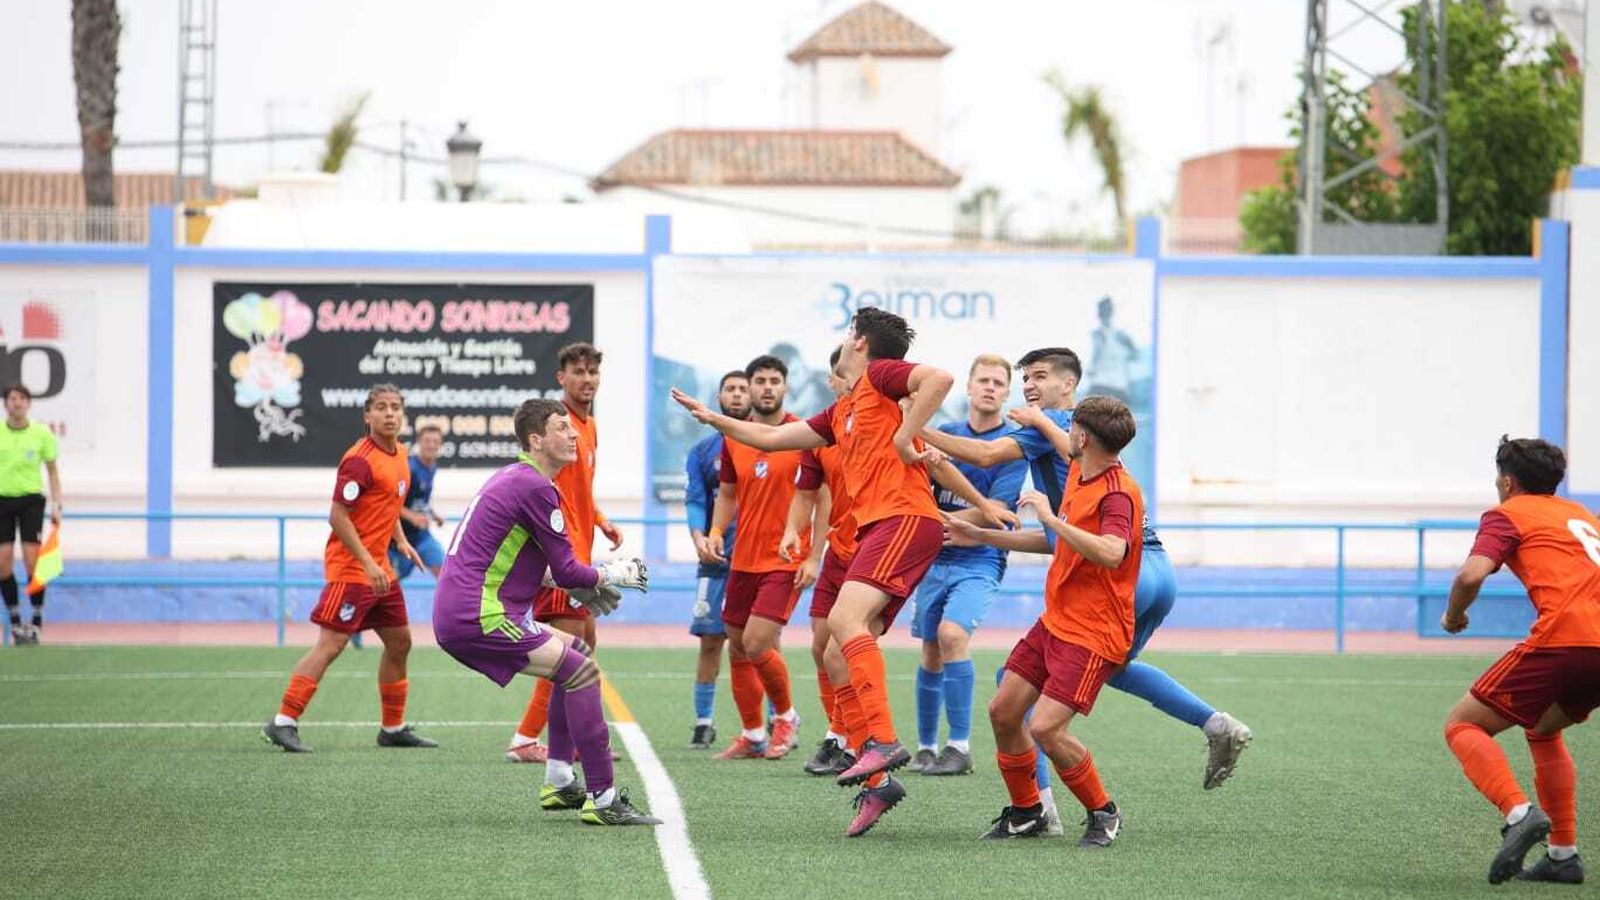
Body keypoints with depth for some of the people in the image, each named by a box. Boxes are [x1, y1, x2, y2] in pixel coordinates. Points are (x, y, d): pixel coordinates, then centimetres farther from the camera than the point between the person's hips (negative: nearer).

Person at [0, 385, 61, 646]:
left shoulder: (42, 433, 0)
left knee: (33, 563, -9)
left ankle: (37, 622, 1)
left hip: (31, 499, -1)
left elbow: (52, 472, 7)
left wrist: (56, 506, 0)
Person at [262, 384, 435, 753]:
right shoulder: (360, 460, -17)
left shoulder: (399, 454, 11)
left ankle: (393, 728, 25)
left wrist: (401, 541, 15)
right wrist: (367, 564, -23)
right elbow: (338, 516, -20)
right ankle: (283, 723, -12)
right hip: (350, 566, -9)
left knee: (399, 642, 14)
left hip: (379, 567, 9)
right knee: (331, 644, -13)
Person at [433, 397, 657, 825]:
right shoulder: (535, 487, -13)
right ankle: (602, 799, -18)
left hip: (456, 616, 11)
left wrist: (580, 586, 25)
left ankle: (559, 782, 18)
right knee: (582, 671, -14)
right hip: (477, 617, -11)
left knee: (576, 653, 21)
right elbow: (566, 571, -11)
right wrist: (610, 575, 8)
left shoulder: (511, 478, 19)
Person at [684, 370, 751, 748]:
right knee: (710, 640, 0)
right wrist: (699, 538, -15)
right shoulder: (703, 450, 11)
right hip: (717, 560, 1)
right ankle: (704, 723, 7)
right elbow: (695, 501, 3)